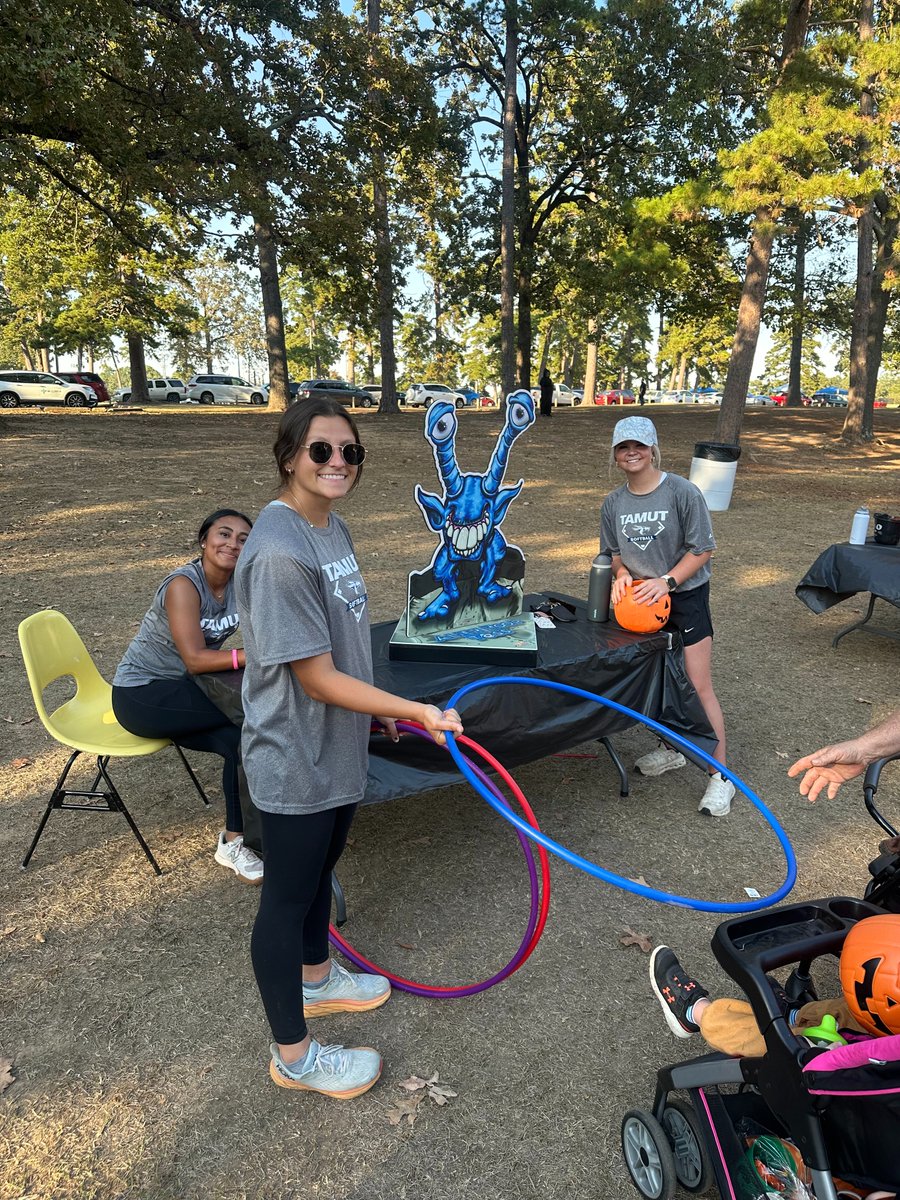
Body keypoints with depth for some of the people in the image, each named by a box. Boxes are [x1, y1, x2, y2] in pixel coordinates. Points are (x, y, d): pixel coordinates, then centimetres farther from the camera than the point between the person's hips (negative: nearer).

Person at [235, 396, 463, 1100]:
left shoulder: (332, 525, 2)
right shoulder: (280, 552, -28)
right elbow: (316, 678, -26)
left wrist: (378, 706, 18)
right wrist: (415, 711, -23)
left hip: (338, 748, 9)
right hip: (296, 763, -9)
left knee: (320, 870, 27)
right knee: (287, 897, 11)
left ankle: (316, 979, 53)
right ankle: (294, 1055, 34)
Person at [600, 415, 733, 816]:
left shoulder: (682, 492, -14)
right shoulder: (613, 503, 1)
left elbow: (701, 549, -12)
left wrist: (666, 581, -22)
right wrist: (622, 573, -9)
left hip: (686, 596, -5)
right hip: (642, 601, 5)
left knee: (698, 687, -4)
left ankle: (720, 776, 8)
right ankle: (670, 749, 37)